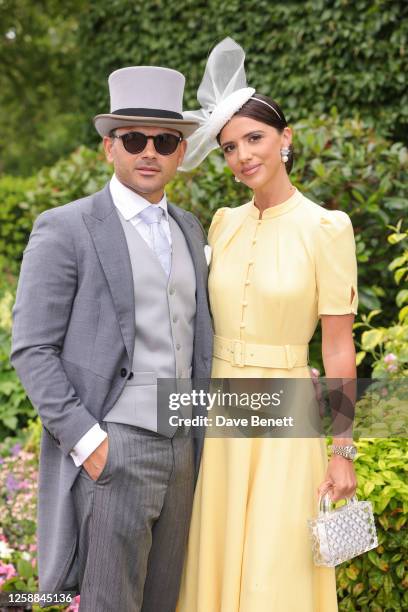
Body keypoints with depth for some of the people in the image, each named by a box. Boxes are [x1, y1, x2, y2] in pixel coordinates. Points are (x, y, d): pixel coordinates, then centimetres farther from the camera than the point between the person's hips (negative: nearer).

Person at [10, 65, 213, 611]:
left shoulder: (188, 229, 14)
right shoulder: (64, 230, -6)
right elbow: (32, 349, -9)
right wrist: (85, 440, -15)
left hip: (181, 448, 6)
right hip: (109, 451, -6)